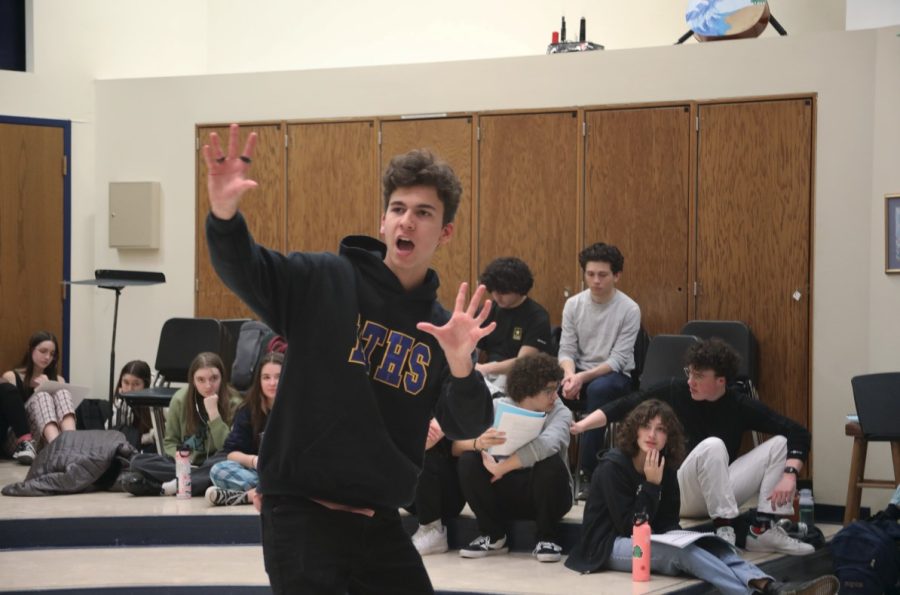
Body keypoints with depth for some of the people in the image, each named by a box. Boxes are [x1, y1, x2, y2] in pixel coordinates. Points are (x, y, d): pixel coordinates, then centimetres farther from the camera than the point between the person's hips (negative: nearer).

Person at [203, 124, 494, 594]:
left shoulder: (442, 328, 6)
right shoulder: (326, 281, -3)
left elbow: (466, 427, -5)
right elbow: (245, 271, -17)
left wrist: (460, 364, -25)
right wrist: (224, 214, -38)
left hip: (379, 520, 5)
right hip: (299, 509, -5)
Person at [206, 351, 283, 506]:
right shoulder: (248, 409, 5)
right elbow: (231, 452, 1)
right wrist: (252, 460, -19)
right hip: (257, 472, 2)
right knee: (218, 470, -23)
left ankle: (246, 495, -39)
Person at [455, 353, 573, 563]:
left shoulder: (560, 412, -11)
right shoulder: (497, 407, -5)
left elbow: (545, 446, -34)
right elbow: (456, 445, -15)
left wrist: (502, 467, -34)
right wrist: (478, 443, -37)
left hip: (544, 494, -2)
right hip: (505, 492, 2)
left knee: (551, 462, -32)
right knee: (469, 460, -23)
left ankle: (546, 538, -12)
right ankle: (493, 536, -6)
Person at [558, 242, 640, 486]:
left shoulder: (629, 310, -11)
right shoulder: (573, 305, 1)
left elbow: (617, 360, -15)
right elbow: (566, 350, 0)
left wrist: (583, 377, -28)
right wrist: (570, 374, -23)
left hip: (616, 376, -3)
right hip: (580, 372, 3)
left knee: (598, 388, -39)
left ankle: (590, 470, -31)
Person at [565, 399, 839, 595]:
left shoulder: (666, 467, 6)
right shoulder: (612, 467, -13)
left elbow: (667, 524, 8)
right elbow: (630, 527, -17)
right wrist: (651, 485, -21)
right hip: (608, 546, -7)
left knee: (711, 544, -20)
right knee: (682, 552, -32)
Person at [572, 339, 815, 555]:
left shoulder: (740, 406, -4)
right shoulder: (675, 392, -7)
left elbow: (798, 434, -5)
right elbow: (624, 406, -5)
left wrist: (790, 474, -21)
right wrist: (581, 425, -16)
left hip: (723, 492, 3)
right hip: (681, 495, -3)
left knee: (780, 443, -12)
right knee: (712, 446, -33)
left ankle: (763, 529, -21)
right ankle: (727, 529, -32)